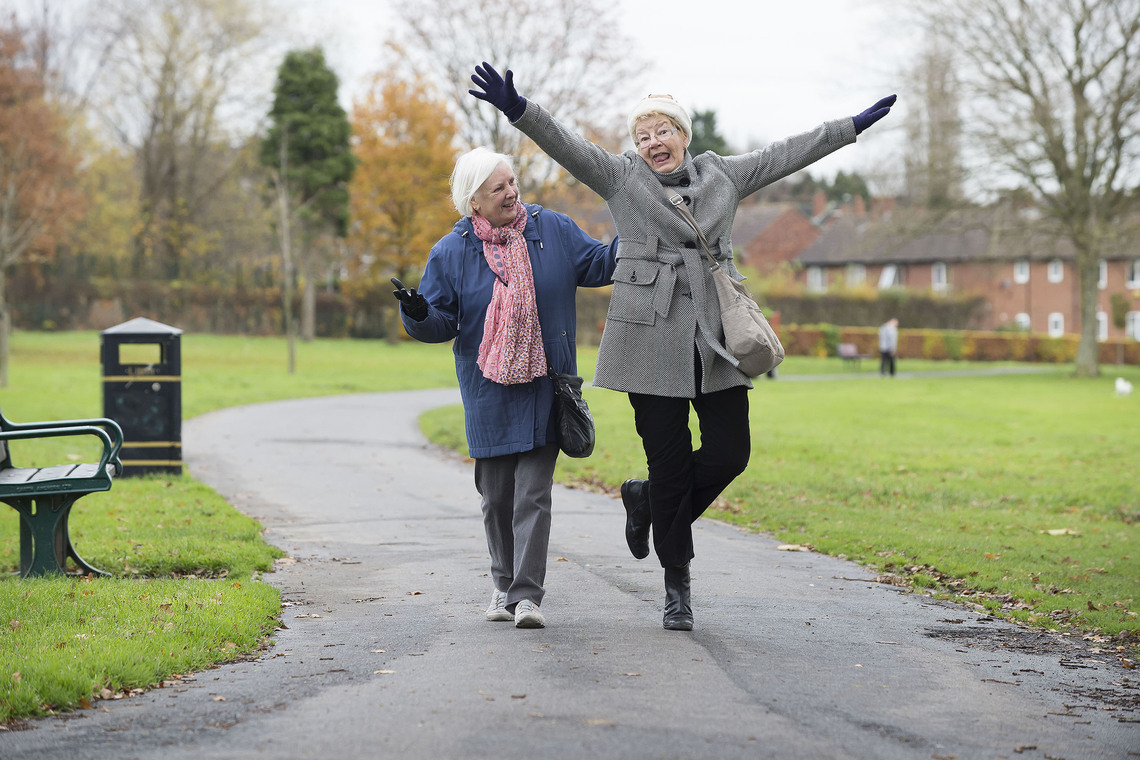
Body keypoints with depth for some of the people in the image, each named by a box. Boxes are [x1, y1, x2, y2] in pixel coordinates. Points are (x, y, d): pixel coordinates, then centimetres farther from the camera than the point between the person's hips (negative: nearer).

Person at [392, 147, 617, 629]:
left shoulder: (553, 230, 1)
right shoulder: (450, 253, -1)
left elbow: (598, 264, 9)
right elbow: (442, 321, 2)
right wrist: (417, 313, -19)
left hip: (544, 385, -1)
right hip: (488, 391, 1)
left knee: (533, 492, -8)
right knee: (496, 494, 9)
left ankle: (527, 594, -7)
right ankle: (504, 586, 26)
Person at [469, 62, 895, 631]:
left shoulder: (722, 176, 14)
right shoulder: (621, 177, 4)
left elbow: (784, 155, 22)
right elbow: (566, 146, -8)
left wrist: (852, 128, 27)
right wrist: (519, 110, -24)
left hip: (716, 337, 4)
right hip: (653, 337, -3)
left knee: (730, 453, -2)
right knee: (668, 461, -1)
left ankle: (646, 501, 26)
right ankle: (677, 584, 12)